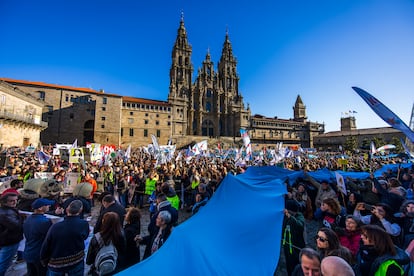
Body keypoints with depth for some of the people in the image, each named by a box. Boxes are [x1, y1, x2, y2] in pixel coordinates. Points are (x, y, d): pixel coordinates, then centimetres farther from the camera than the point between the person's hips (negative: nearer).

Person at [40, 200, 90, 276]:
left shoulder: (55, 227, -19)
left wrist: (44, 261, 10)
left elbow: (45, 247, -9)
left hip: (55, 264, 2)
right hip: (76, 263, -1)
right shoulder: (84, 224, -21)